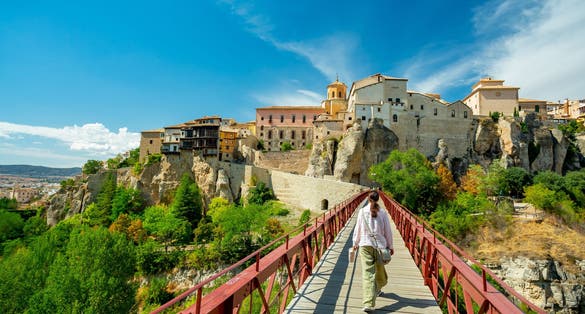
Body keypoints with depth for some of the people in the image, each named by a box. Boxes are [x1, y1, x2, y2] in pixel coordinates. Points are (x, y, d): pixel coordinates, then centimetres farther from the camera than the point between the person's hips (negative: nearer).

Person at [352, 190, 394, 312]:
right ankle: (377, 289, 48)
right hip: (380, 244, 2)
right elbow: (387, 231, 3)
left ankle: (368, 303, -10)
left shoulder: (362, 211, -2)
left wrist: (355, 243, 17)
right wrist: (390, 246, 14)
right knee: (379, 269, 23)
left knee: (367, 272, -4)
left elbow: (357, 228, 3)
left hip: (365, 245, -1)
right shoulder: (383, 212, -2)